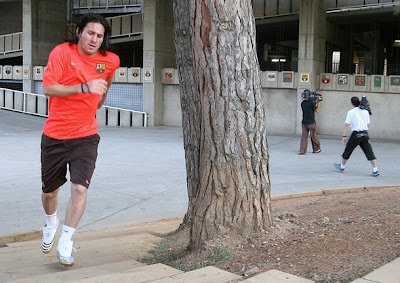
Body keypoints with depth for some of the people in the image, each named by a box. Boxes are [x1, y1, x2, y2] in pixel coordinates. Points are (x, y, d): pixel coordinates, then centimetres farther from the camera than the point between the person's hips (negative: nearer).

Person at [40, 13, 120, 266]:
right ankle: (51, 224, 46)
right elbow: (48, 88, -19)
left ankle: (66, 243, 2)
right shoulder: (62, 52, -10)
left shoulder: (111, 61, 0)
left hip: (85, 136, 1)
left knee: (80, 189, -14)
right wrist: (84, 88, -26)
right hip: (54, 136, -1)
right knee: (49, 191, 14)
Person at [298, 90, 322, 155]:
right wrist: (319, 102, 5)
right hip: (311, 122, -4)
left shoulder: (302, 103, 5)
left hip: (304, 122, 4)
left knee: (304, 136, 0)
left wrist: (315, 102, 16)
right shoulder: (311, 102, -12)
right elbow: (316, 110, -2)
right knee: (313, 136, 9)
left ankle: (302, 151, -8)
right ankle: (316, 149, 24)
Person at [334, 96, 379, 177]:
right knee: (369, 152, 0)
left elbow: (347, 124, -6)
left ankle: (342, 166, 27)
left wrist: (344, 136, -5)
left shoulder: (351, 112, -1)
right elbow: (367, 124, 15)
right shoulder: (365, 111, 11)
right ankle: (375, 170, -8)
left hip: (356, 134, -3)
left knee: (348, 150, 13)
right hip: (365, 133, 3)